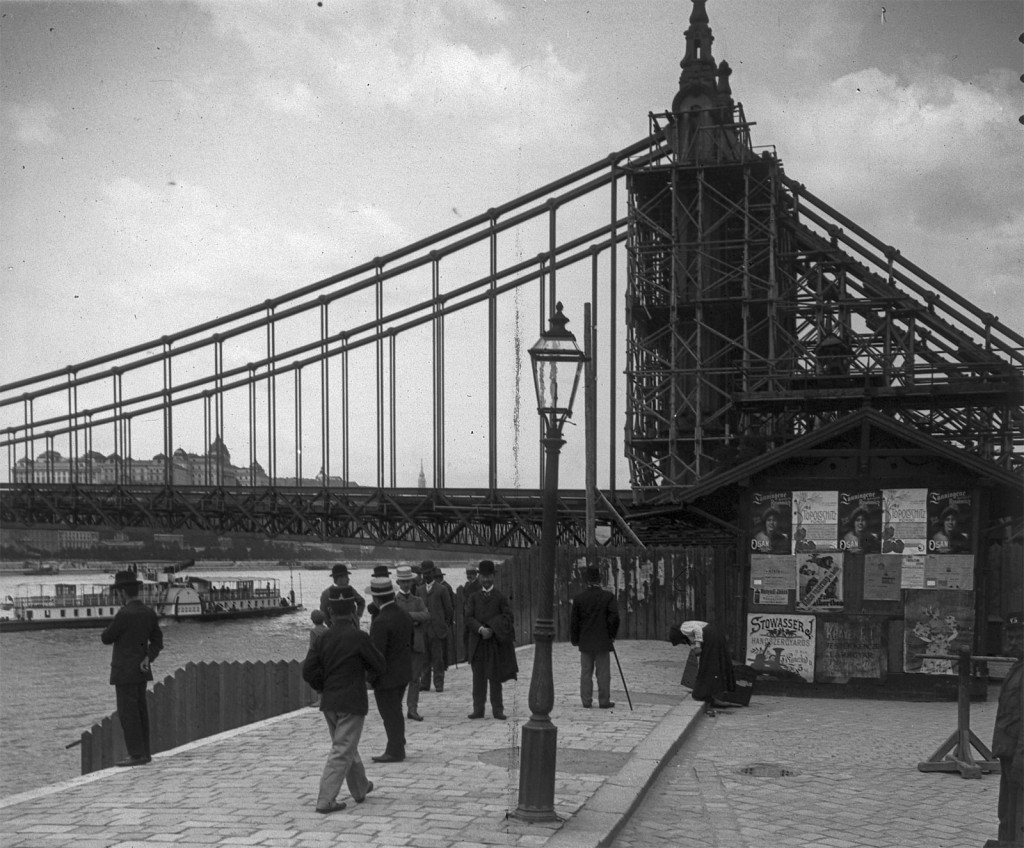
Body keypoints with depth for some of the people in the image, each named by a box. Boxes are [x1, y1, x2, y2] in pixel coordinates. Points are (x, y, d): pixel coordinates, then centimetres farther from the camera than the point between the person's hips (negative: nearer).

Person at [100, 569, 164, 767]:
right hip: (141, 670, 8)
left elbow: (106, 639, -8)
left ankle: (137, 755, -4)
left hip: (125, 672, -8)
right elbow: (157, 643, 7)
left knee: (127, 713, -3)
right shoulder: (149, 613, 7)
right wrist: (148, 659, -6)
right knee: (139, 712, 12)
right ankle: (144, 753, 14)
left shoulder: (124, 615, -19)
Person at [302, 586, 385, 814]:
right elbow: (379, 666, -6)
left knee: (348, 747, 21)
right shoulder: (359, 637, -14)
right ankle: (326, 800, -6)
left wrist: (324, 688, 11)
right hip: (352, 702, -6)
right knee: (342, 751, -2)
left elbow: (308, 670, -2)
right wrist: (368, 675, 15)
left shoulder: (324, 638, 1)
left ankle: (360, 788, 37)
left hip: (328, 702, 6)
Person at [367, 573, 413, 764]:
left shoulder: (381, 622, -24)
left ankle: (395, 751, 11)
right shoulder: (404, 615, 4)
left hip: (387, 676, -9)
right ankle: (397, 747, 30)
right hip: (404, 672, 9)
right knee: (395, 711, 21)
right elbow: (410, 643, 13)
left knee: (390, 714, 3)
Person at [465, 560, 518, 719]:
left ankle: (497, 710, 6)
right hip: (478, 643, 2)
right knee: (478, 677, 3)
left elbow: (507, 617, -3)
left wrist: (492, 629, -15)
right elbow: (468, 618, 1)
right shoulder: (474, 597, 9)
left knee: (495, 677, 1)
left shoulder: (501, 598, 4)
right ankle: (478, 709, 7)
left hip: (496, 641, -2)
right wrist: (480, 629, -16)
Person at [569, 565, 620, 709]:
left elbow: (574, 621, 1)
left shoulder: (578, 598, -1)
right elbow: (614, 617, -11)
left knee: (586, 672, 8)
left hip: (585, 642, 2)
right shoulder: (608, 597, -7)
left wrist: (575, 640, 10)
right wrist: (612, 636, 2)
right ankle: (604, 701, 6)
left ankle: (586, 701, 10)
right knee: (603, 673, 4)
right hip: (603, 641, -2)